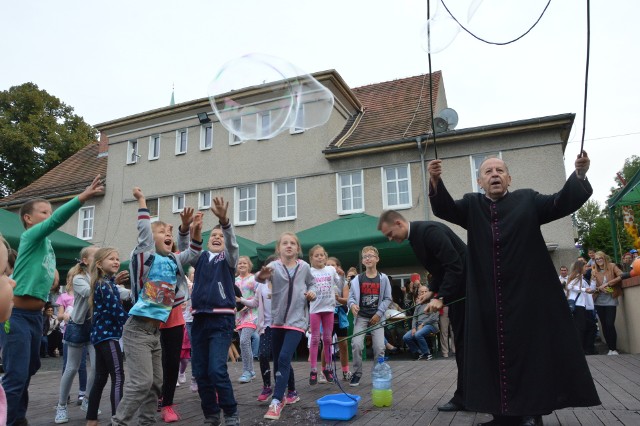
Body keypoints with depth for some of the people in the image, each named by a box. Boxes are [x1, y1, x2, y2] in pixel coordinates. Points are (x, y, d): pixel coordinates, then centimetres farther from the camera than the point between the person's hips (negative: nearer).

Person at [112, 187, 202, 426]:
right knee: (141, 382, -11)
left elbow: (193, 253, 16)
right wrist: (141, 200, -8)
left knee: (155, 383, 12)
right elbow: (144, 229, -13)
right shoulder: (147, 255, -5)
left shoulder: (173, 261, 12)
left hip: (156, 330, 7)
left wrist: (196, 232, 1)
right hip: (138, 329, -7)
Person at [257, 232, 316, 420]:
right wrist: (261, 275, -48)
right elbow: (260, 278, -25)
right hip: (277, 320, 2)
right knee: (278, 360, 13)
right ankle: (291, 392, 35)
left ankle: (276, 402, -10)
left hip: (297, 319, -2)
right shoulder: (274, 266, -6)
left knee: (284, 358, -16)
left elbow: (312, 282, 17)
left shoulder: (304, 267, -1)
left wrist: (311, 292, -5)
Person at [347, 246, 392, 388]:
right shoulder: (357, 279, 2)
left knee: (379, 347, -6)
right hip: (361, 317, 0)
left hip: (377, 317, 0)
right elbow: (351, 297, 2)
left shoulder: (383, 278, 2)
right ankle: (357, 373, 3)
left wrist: (379, 313, -6)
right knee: (356, 344, -14)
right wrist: (352, 305, -20)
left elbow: (387, 298, 3)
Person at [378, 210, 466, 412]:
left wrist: (440, 297, -27)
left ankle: (464, 397, 6)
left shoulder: (429, 230, -22)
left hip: (466, 288, -10)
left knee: (465, 344, -3)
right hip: (456, 290, 10)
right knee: (462, 343, 13)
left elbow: (455, 266, -26)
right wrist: (432, 291, 6)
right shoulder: (416, 236, 9)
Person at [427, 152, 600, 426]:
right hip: (488, 299, 1)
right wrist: (435, 180, -26)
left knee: (531, 351, 3)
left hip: (528, 294, -1)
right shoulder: (472, 205, 10)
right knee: (495, 353, 5)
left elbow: (562, 202, -3)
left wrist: (579, 174, -21)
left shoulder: (527, 200, 9)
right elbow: (444, 208, -6)